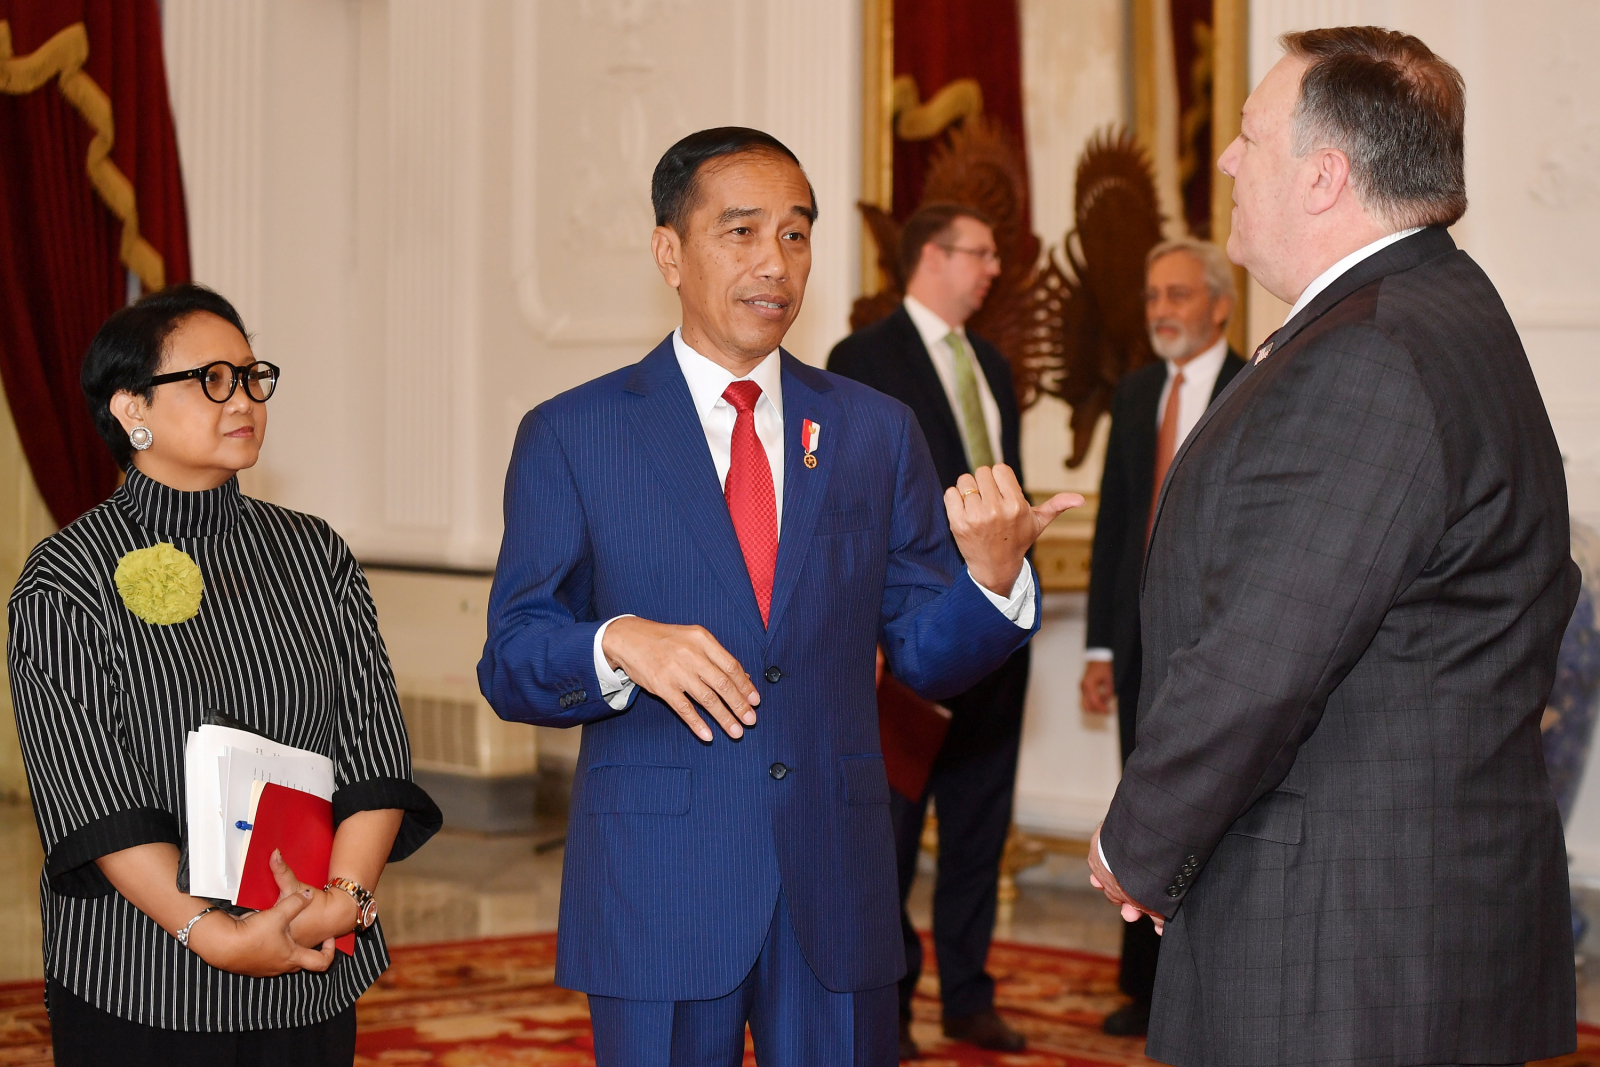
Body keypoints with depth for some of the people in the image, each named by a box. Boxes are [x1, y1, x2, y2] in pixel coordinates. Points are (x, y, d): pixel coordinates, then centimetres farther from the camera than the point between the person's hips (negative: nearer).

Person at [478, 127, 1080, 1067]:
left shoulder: (878, 432, 9)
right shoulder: (571, 436, 1)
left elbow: (924, 654, 6)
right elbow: (511, 665, -2)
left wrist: (992, 573, -15)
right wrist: (618, 644, -22)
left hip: (838, 886, 2)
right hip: (657, 895, -2)